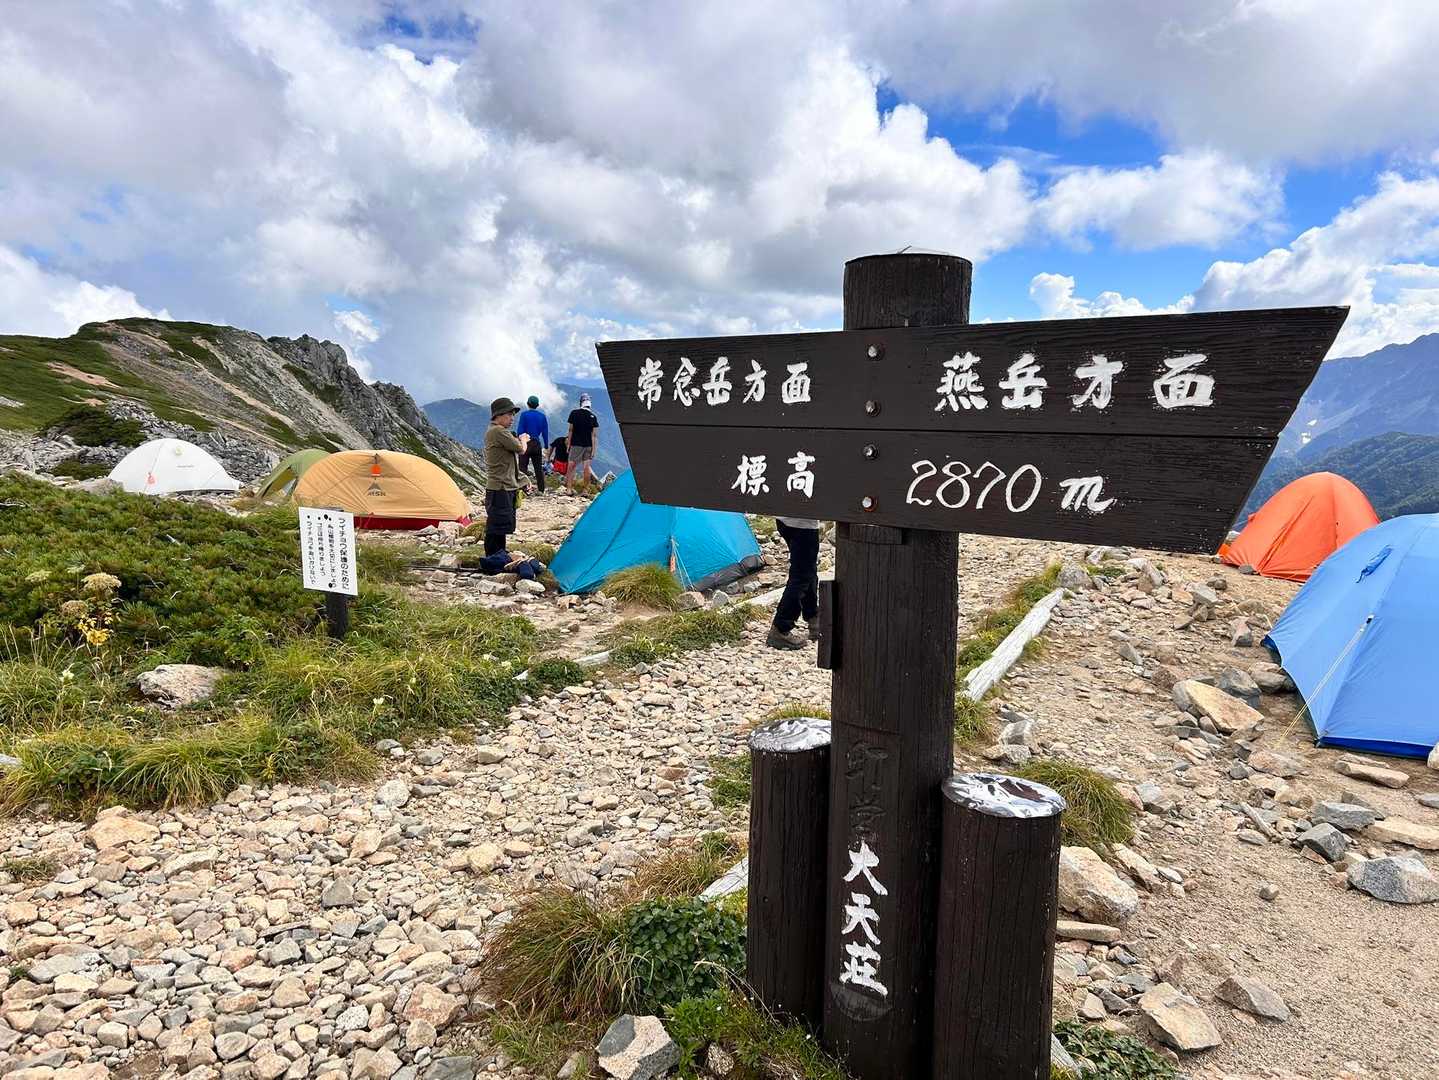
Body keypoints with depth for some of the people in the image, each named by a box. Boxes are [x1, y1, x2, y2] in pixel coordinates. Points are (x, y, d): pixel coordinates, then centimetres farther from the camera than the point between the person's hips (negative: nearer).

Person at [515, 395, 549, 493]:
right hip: (537, 444, 4)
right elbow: (545, 432, 7)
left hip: (526, 444, -4)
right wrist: (546, 446, 13)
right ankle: (541, 490, 10)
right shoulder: (542, 416, 5)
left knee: (523, 467, 0)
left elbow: (519, 431, -9)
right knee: (539, 467, 10)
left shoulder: (524, 414, -6)